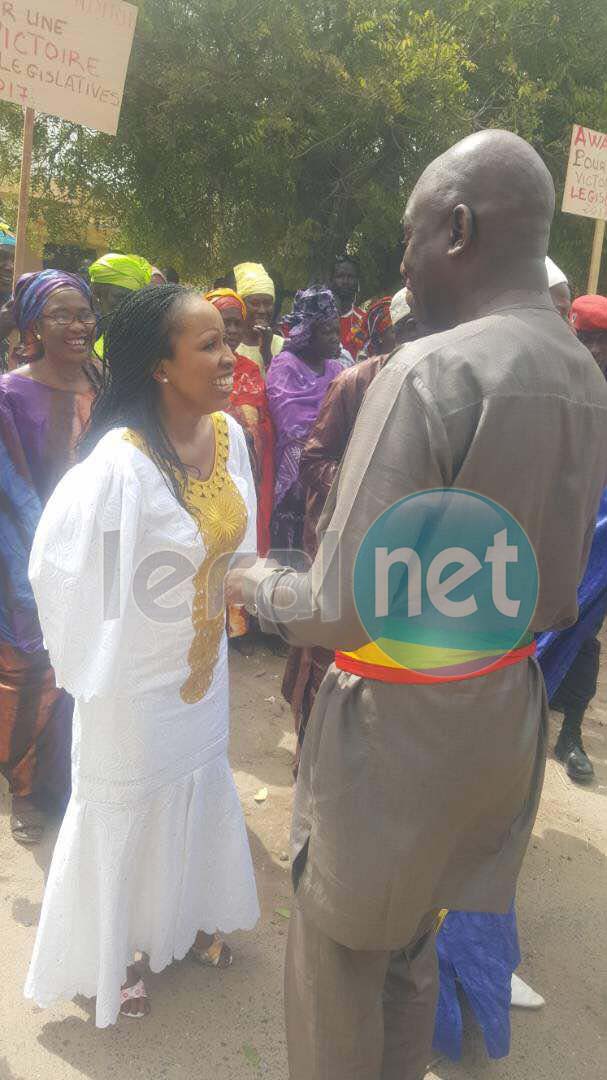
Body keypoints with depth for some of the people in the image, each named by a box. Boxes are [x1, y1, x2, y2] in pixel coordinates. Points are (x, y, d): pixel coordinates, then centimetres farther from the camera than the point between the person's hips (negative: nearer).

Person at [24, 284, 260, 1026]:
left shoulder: (228, 434, -8)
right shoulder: (119, 464, -30)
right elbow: (63, 571, -21)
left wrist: (221, 601, 10)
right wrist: (92, 668, -9)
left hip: (205, 667, 6)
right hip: (137, 683, -6)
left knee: (200, 793, 24)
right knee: (122, 817, 15)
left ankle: (183, 919, 52)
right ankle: (101, 958, 42)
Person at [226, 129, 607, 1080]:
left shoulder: (428, 374, -23)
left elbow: (346, 612, -25)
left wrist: (252, 584, -7)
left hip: (401, 720, -7)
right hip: (509, 708, 8)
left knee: (339, 948, 16)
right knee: (412, 940, 26)